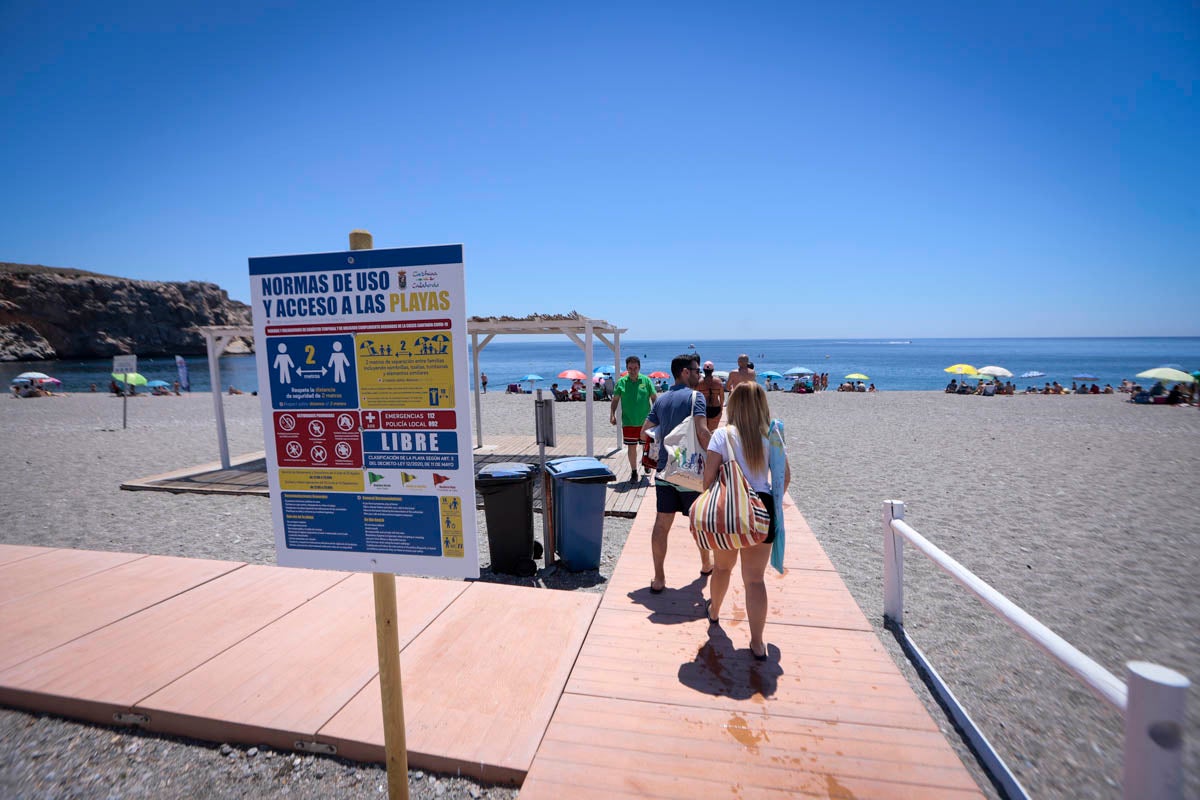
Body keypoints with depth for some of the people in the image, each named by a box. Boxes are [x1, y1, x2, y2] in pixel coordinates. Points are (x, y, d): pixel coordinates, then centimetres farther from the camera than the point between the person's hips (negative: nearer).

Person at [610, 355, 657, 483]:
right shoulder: (621, 382, -1)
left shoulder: (646, 380, -2)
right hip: (628, 422, 0)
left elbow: (654, 398, 2)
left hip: (645, 421, 0)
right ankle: (634, 472, 19)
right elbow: (615, 400, 5)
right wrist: (612, 415, -5)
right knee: (631, 447, 5)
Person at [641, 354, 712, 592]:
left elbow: (645, 431, 13)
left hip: (664, 469, 5)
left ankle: (659, 579, 8)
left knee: (662, 523, 5)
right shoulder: (695, 396, -10)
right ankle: (707, 564, 37)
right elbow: (702, 432, -23)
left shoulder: (661, 400, 9)